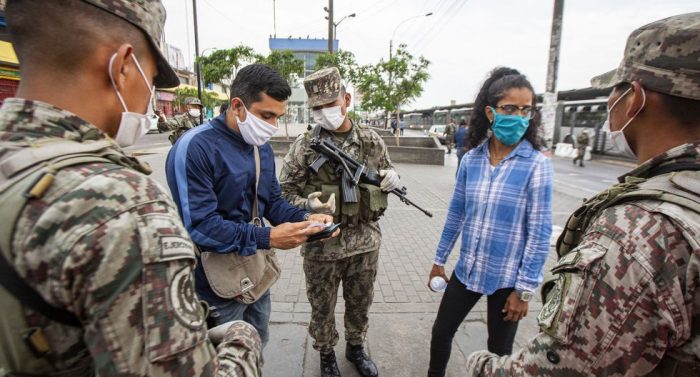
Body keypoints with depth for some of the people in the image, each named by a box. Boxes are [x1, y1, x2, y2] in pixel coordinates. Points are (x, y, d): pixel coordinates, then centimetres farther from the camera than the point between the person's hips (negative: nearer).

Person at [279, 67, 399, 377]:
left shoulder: (371, 140, -1)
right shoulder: (305, 145, -10)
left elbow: (388, 173, 12)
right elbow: (283, 192, -8)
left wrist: (393, 179, -12)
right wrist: (308, 205, -27)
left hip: (365, 240, 3)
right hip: (323, 244, -2)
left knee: (360, 302, 22)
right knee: (322, 307, 17)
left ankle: (355, 347, 49)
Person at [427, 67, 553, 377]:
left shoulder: (537, 165, -15)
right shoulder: (471, 159, -4)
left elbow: (539, 232, -13)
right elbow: (456, 213, 3)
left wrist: (525, 289, -11)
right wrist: (439, 260, 8)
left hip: (507, 278, -3)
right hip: (467, 270, 3)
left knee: (499, 352, 18)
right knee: (441, 331, 18)